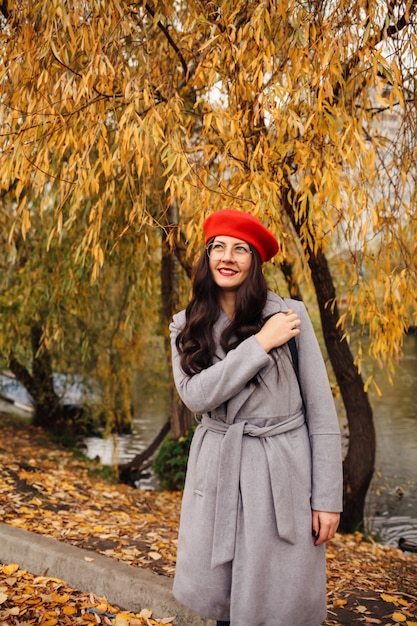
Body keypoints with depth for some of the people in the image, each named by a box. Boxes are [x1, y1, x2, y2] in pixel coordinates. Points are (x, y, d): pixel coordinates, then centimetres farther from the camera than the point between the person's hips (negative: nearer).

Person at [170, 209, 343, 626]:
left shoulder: (289, 314, -5)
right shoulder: (187, 326, 3)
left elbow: (321, 410, -4)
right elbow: (195, 395, -13)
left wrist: (328, 496, -7)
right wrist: (261, 344, -17)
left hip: (283, 472, -2)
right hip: (218, 471, 3)